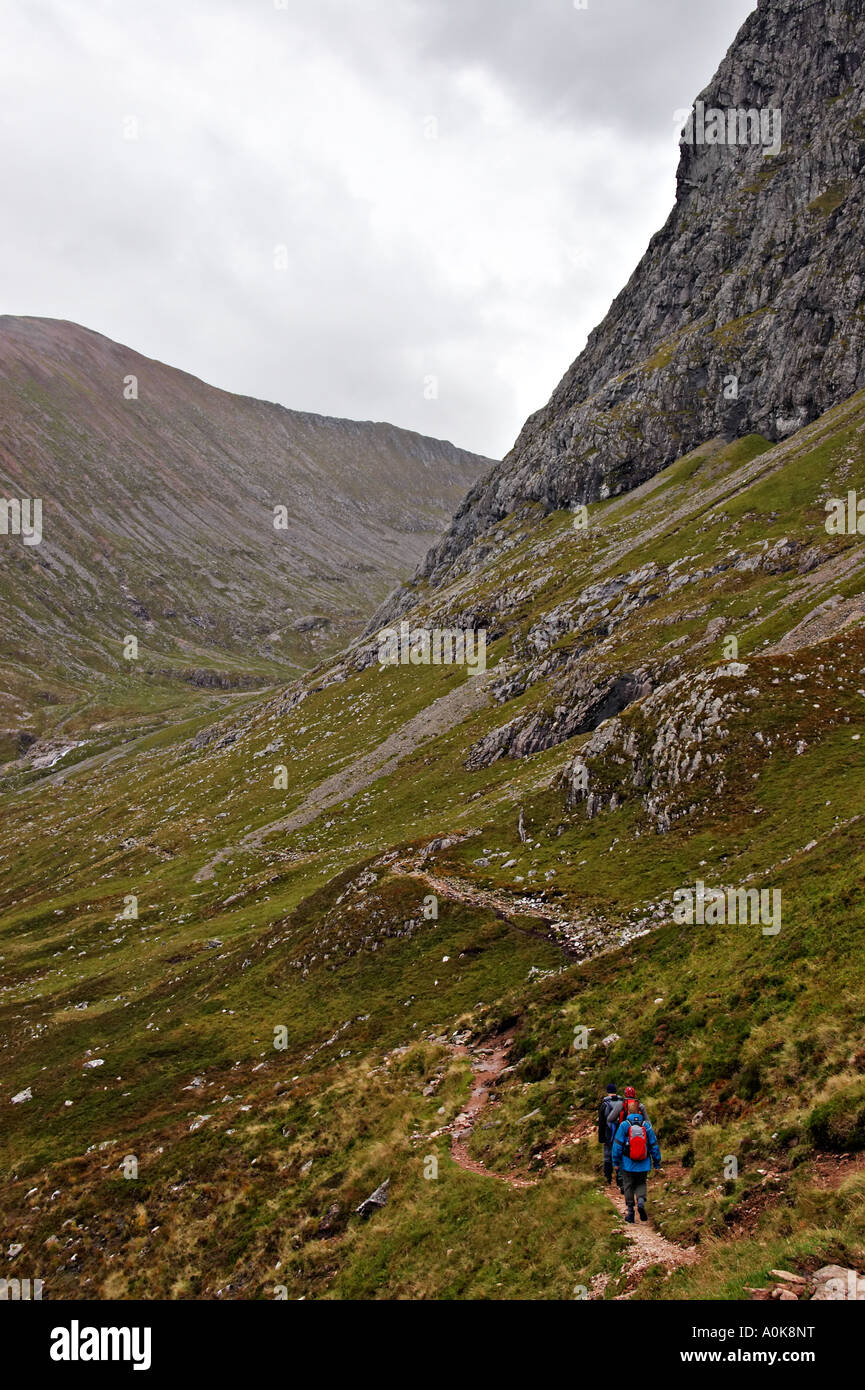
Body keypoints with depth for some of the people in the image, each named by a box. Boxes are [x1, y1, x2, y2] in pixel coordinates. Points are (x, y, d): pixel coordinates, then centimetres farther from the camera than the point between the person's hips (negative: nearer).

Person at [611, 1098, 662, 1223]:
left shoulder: (624, 1125, -10)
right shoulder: (646, 1125, -3)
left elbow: (617, 1145, -8)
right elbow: (654, 1145, 1)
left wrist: (615, 1162, 1)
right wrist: (656, 1164, 9)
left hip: (628, 1164, -2)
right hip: (643, 1165, 2)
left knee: (628, 1186, 10)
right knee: (641, 1184, 18)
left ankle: (630, 1211, 9)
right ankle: (641, 1200, -10)